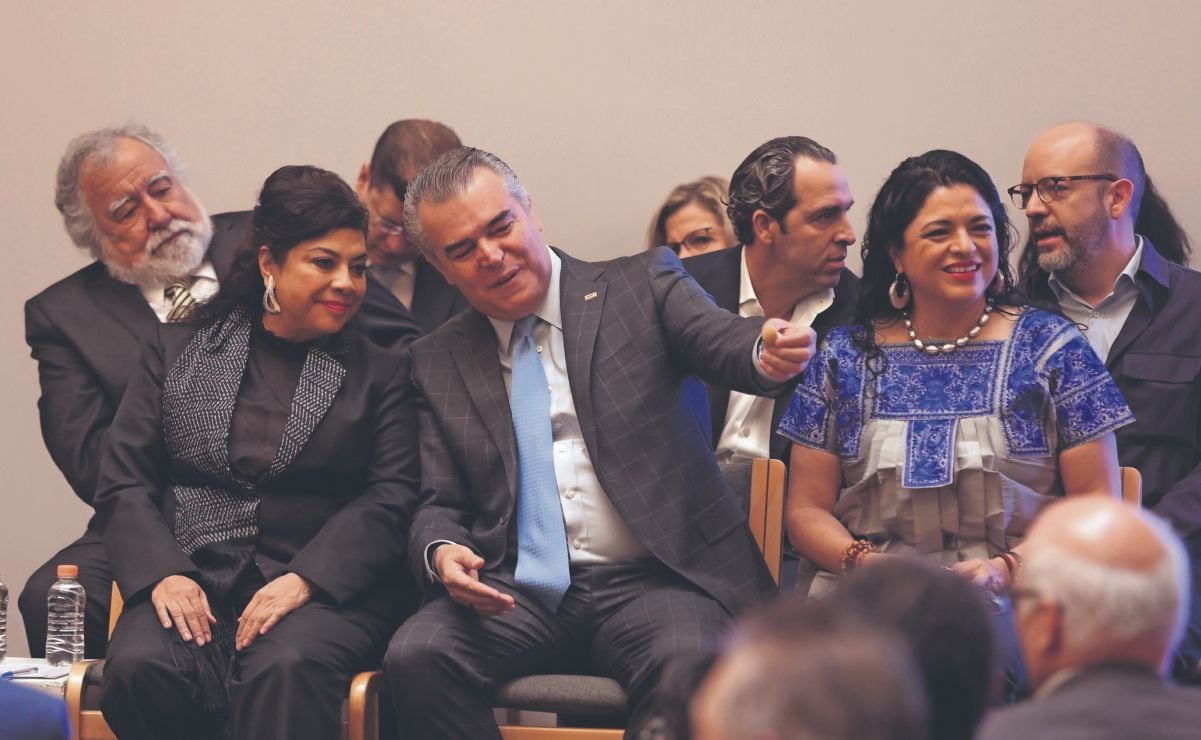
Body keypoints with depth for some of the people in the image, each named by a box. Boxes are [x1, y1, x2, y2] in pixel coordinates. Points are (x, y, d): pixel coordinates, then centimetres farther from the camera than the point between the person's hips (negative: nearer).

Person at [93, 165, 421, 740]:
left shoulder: (380, 373, 14)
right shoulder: (179, 351, 17)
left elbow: (391, 498, 2)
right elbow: (123, 483, 11)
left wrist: (305, 580, -14)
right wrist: (162, 574, -8)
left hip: (325, 590, -1)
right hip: (192, 580, 1)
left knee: (286, 671, -37)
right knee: (141, 670, -32)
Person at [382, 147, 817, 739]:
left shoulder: (643, 286, 8)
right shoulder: (436, 362, 15)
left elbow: (720, 342, -9)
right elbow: (439, 506, 15)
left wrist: (768, 353, -35)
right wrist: (441, 551, -11)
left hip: (648, 580, -2)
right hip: (514, 594, 2)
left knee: (681, 663, -36)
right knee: (416, 656, -28)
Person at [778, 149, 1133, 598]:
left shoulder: (1050, 347, 8)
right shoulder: (844, 356, 13)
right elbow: (806, 511, 14)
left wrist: (1007, 569, -12)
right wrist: (864, 563, -8)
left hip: (1010, 601, -1)